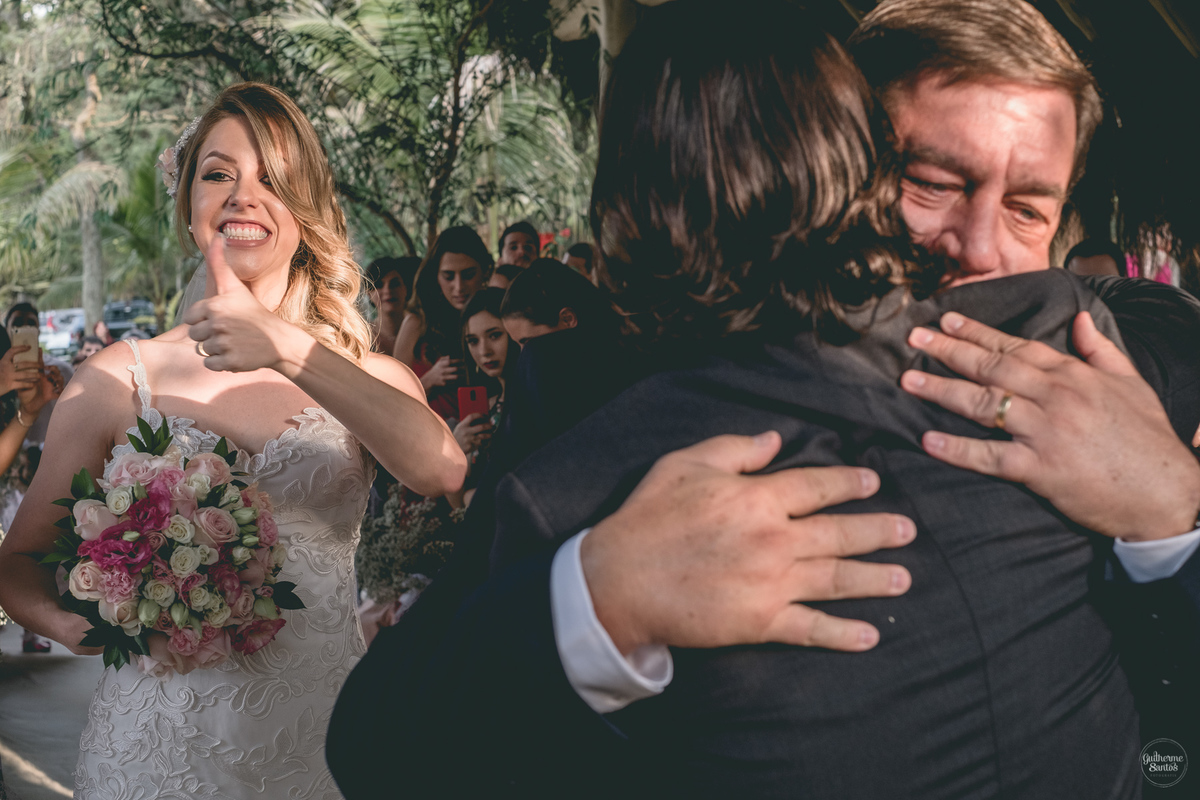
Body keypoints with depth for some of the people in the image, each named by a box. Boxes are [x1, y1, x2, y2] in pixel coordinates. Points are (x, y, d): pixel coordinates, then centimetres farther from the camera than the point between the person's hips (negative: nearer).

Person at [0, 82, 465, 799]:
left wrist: (290, 350, -29)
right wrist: (72, 623, -15)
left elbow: (443, 470, -22)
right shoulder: (117, 380, -1)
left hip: (321, 740, 0)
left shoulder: (366, 376, -1)